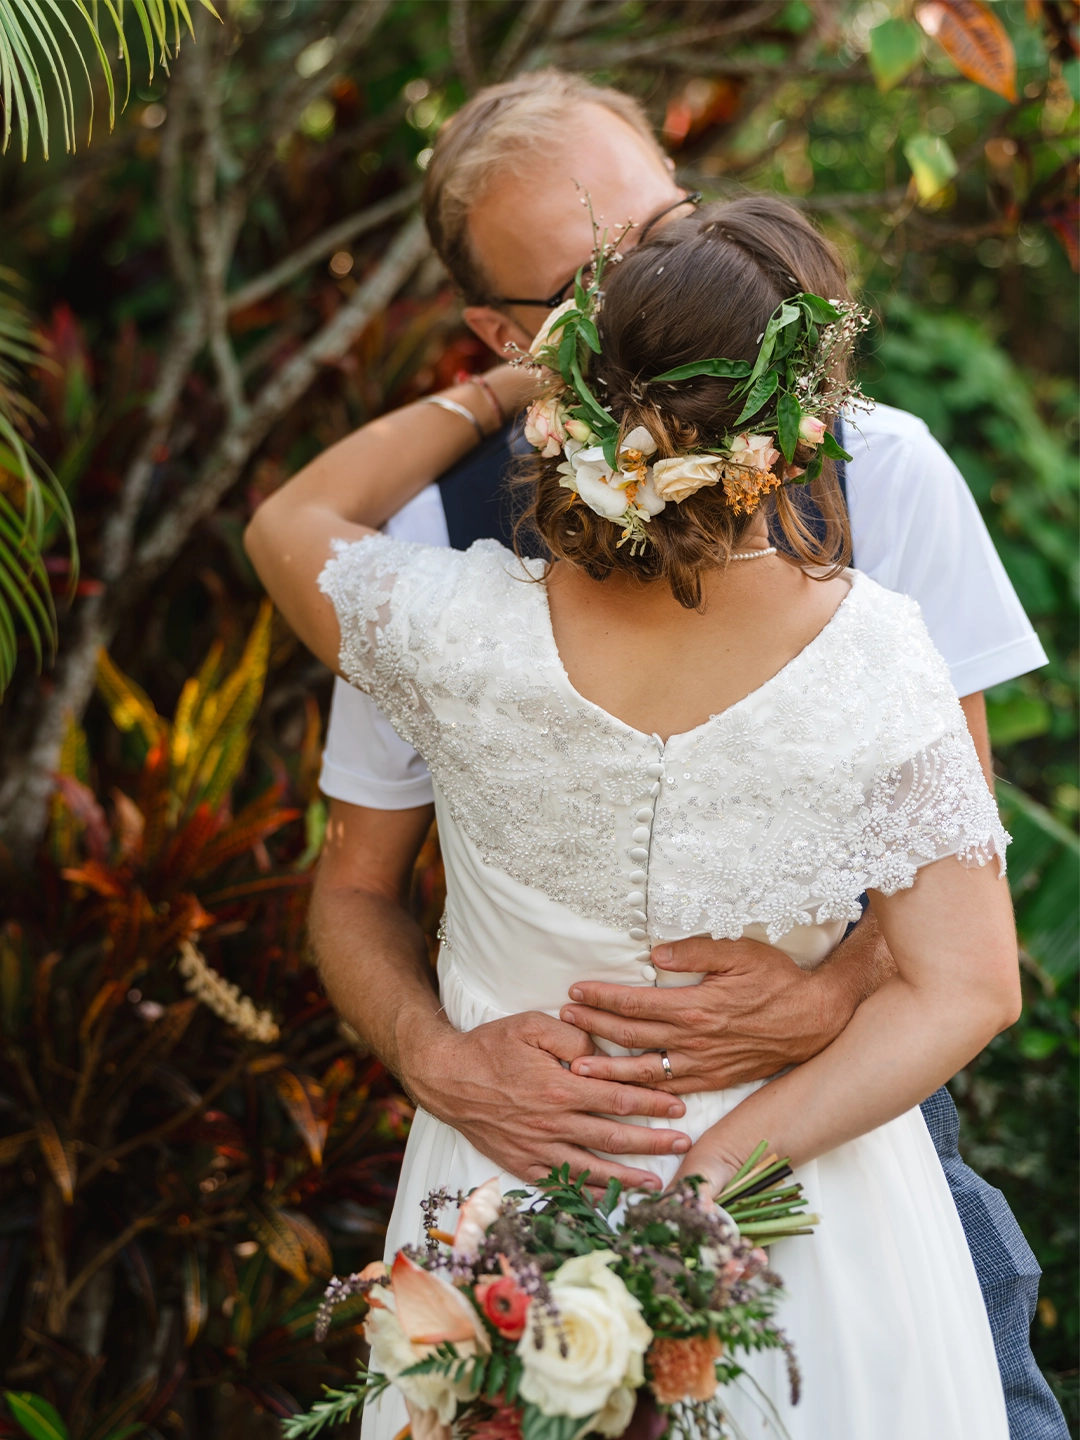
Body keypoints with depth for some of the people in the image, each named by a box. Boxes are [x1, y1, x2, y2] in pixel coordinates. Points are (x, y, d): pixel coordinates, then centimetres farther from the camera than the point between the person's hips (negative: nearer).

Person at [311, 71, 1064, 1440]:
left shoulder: (879, 473, -11)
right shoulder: (438, 533, -12)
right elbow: (357, 889, -1)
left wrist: (826, 1001, -27)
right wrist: (440, 1061, -21)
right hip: (566, 1114, 0)